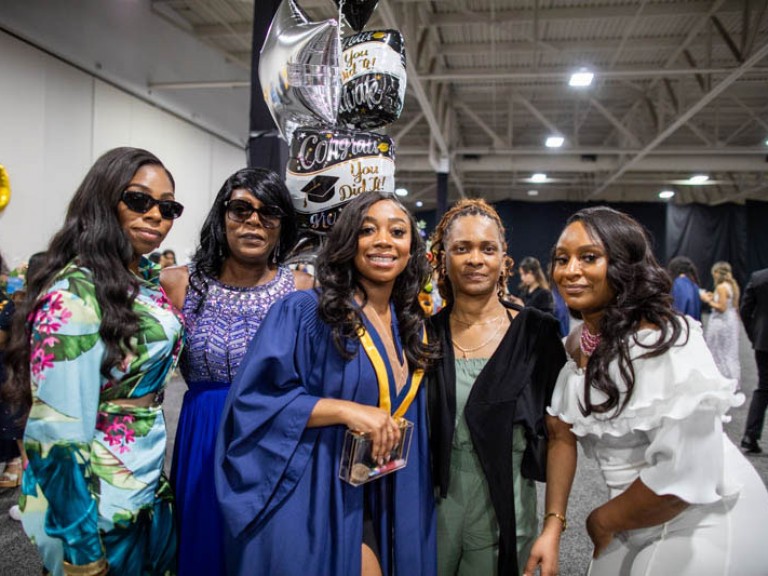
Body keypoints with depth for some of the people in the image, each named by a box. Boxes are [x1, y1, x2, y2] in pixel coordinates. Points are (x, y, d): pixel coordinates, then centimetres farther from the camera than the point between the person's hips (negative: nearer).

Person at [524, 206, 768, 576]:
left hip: (701, 522, -6)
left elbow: (686, 476, -30)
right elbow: (563, 434, 2)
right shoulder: (577, 344, -3)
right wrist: (552, 525, -6)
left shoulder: (664, 343, -27)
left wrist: (602, 520, -14)